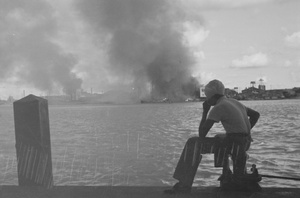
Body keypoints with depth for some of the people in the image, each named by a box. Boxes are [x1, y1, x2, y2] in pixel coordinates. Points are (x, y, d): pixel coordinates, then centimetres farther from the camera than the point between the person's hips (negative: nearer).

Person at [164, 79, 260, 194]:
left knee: (193, 144, -10)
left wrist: (205, 112, 1)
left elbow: (202, 134, -11)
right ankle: (226, 175, 38)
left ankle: (184, 184, -12)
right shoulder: (235, 102, 15)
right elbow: (255, 115, 27)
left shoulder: (218, 108, -12)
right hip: (245, 142, 9)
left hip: (233, 143, -9)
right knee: (219, 138, 40)